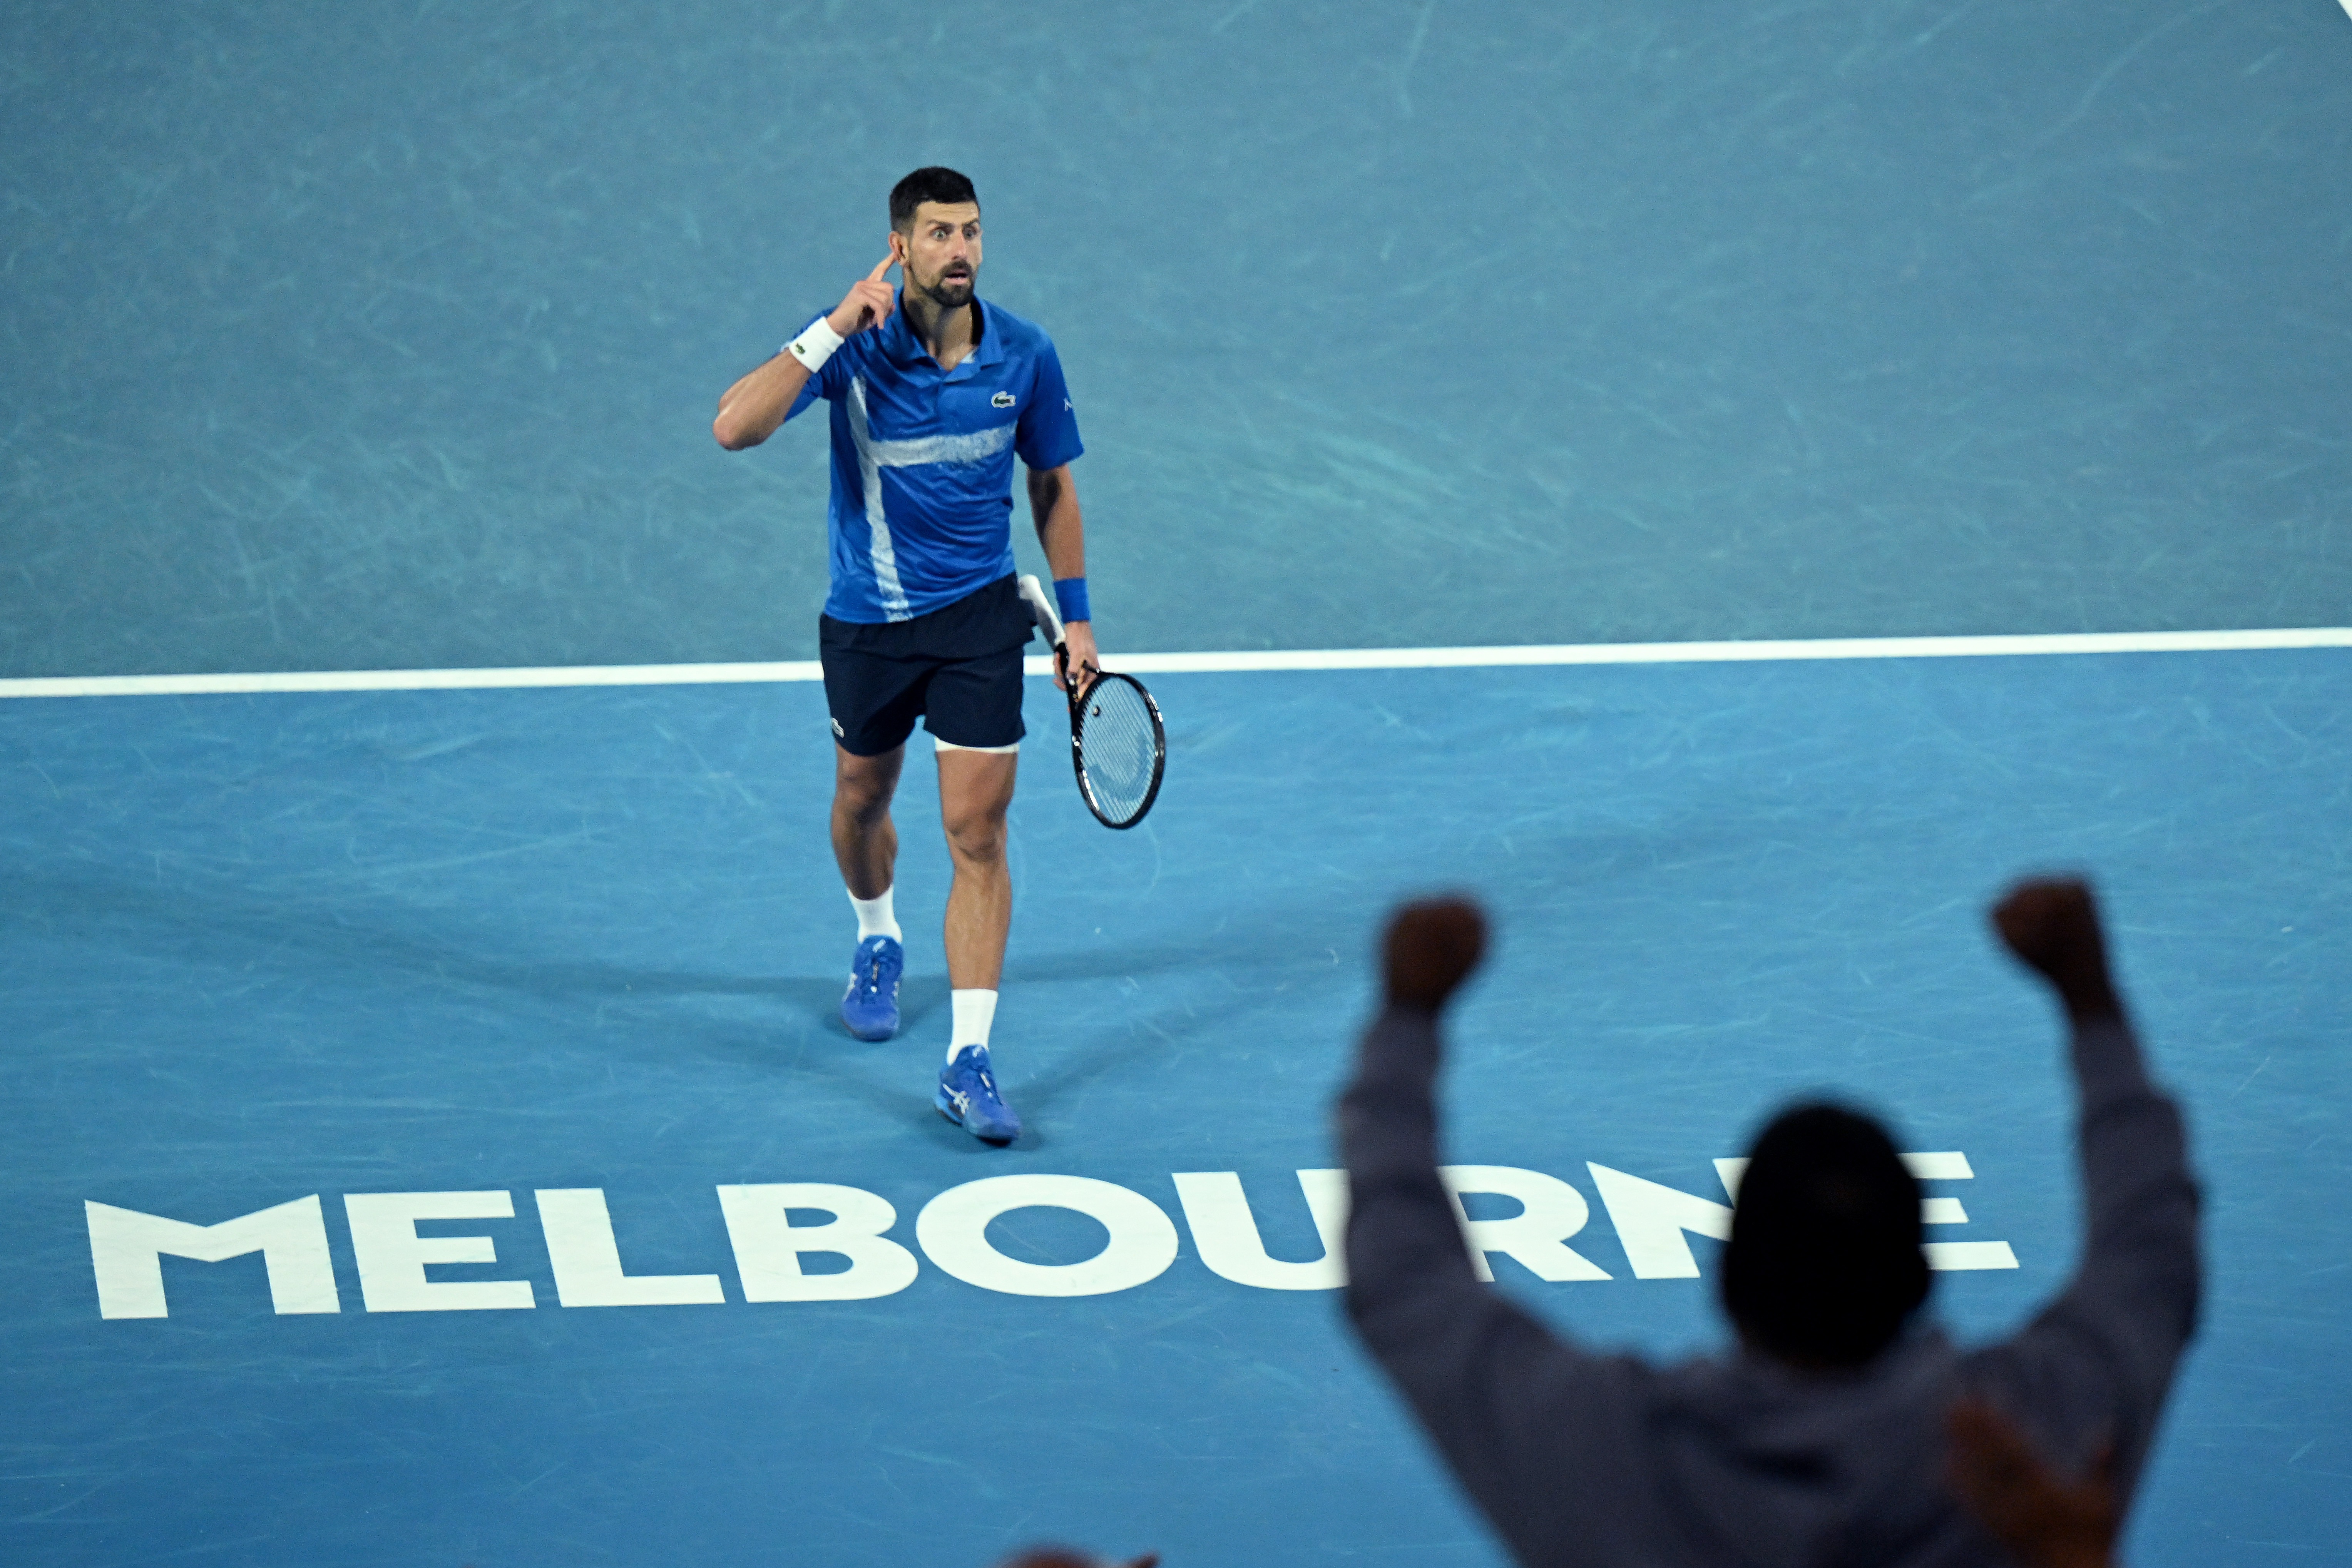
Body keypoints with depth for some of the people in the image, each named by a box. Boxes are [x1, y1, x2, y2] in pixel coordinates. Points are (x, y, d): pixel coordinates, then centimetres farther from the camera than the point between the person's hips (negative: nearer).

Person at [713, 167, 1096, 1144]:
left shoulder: (1024, 357, -9)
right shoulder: (853, 344, -16)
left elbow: (1052, 485, 7)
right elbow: (735, 428, -30)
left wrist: (1076, 616, 8)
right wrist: (833, 331, -35)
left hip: (980, 614, 0)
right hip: (866, 617, 0)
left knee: (976, 832, -8)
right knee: (864, 799, 21)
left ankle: (970, 1060, -8)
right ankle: (878, 941, 54)